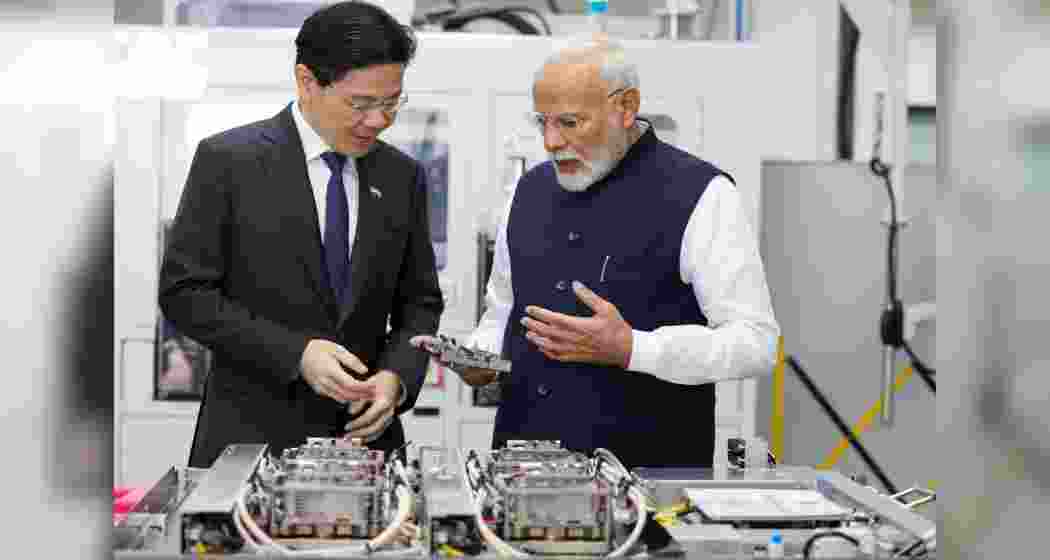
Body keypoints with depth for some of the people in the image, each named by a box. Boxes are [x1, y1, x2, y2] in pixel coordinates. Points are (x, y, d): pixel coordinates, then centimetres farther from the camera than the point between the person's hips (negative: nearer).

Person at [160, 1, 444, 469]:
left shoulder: (402, 177, 5)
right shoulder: (228, 161, -7)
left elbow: (419, 302, 10)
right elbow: (184, 291, -9)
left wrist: (397, 376, -9)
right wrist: (296, 354, -18)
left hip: (366, 435, 4)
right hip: (255, 435, -3)